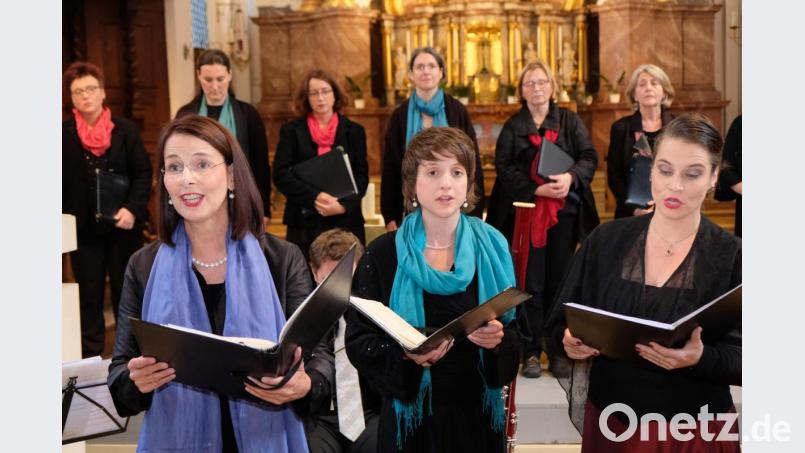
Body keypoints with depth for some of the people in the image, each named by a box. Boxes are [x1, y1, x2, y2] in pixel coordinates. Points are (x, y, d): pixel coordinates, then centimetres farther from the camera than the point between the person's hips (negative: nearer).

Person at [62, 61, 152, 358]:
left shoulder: (125, 129, 0)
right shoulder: (64, 134, 1)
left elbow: (143, 173, -2)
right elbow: (58, 182, 2)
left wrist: (133, 209, -15)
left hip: (123, 226, 0)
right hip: (83, 228, 1)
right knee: (89, 296, 9)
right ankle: (90, 359, 18)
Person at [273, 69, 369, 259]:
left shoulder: (354, 131, 9)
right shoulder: (291, 130, 6)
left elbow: (362, 176, 4)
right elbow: (281, 175, -3)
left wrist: (343, 205, -14)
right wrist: (314, 197, -17)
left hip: (346, 221, 1)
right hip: (304, 223, -1)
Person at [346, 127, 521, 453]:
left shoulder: (492, 247, -2)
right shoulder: (383, 254, -6)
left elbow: (519, 333, 2)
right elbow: (358, 340, -7)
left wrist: (498, 339, -19)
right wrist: (404, 351, -24)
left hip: (477, 411, 2)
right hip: (409, 413, -1)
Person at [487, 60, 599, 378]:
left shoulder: (570, 121, 10)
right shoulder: (513, 127, 8)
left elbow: (590, 157, 1)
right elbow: (504, 167, -3)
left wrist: (570, 177, -19)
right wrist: (536, 188, -16)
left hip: (564, 212, 1)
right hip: (526, 212, -1)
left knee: (559, 282, 6)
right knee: (530, 283, -2)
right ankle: (531, 352, 4)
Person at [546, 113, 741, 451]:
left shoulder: (732, 257, -6)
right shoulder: (606, 240, -1)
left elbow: (742, 360, -10)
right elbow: (558, 328, 1)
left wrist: (700, 358, -29)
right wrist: (570, 343, -20)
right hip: (608, 424, 2)